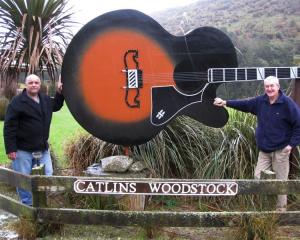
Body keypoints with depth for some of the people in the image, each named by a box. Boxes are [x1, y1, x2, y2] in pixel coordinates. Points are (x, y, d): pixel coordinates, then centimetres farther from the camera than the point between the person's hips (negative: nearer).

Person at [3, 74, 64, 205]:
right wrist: (10, 148, -18)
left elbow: (56, 106, 32)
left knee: (47, 175, 10)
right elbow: (9, 127, -14)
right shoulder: (17, 102, -12)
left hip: (42, 148, 6)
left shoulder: (45, 99, 8)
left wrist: (60, 93, 15)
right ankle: (27, 205, 18)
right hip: (23, 149, -6)